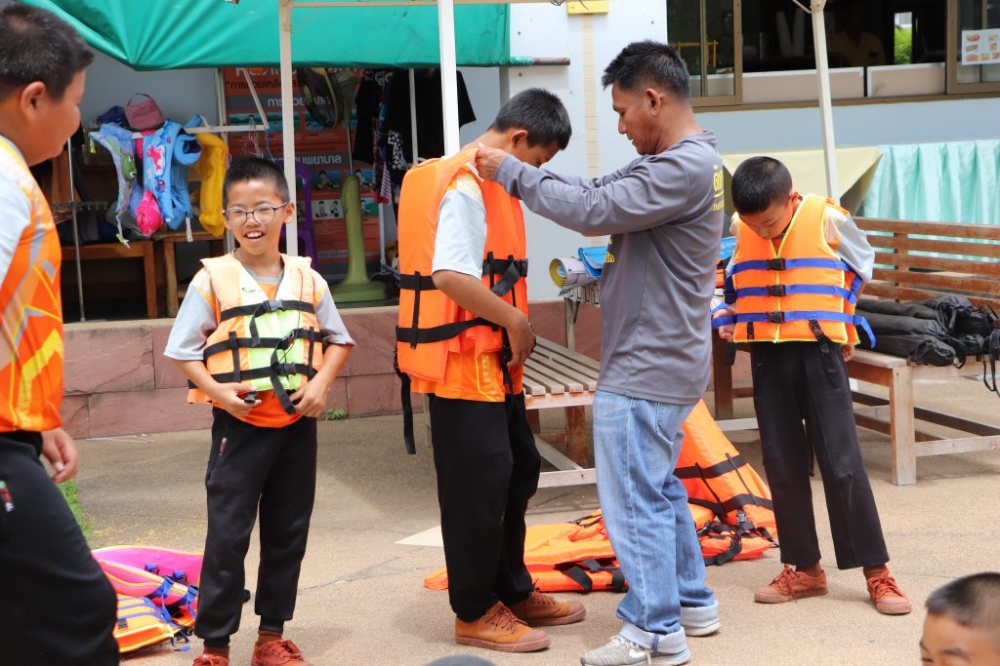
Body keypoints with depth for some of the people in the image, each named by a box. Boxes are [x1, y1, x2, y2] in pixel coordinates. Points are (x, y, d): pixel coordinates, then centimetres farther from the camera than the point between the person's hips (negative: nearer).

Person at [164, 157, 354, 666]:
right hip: (240, 425, -4)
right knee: (228, 535, -2)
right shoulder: (213, 279, -6)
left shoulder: (307, 279, 3)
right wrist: (217, 391, -17)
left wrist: (321, 382, -6)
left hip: (298, 424, 4)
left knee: (288, 533, 11)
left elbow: (338, 341, 11)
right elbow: (183, 350, -4)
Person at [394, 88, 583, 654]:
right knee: (478, 484, -1)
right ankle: (476, 613, 12)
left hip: (495, 361, 10)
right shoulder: (464, 188, -18)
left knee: (519, 471, 18)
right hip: (464, 361, -10)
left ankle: (513, 592, 32)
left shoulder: (489, 183, 14)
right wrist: (516, 321, -17)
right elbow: (451, 275, -27)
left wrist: (515, 325, 6)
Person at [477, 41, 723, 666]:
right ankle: (692, 603, 32)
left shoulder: (686, 168, -21)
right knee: (659, 489, 21)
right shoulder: (676, 163, 12)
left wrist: (513, 173, -15)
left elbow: (595, 209, -25)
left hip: (645, 372, -11)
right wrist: (521, 174, 2)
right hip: (664, 363, 11)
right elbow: (603, 192, 11)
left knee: (634, 499, -2)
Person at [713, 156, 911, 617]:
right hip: (767, 357, 4)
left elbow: (862, 264, 9)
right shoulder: (741, 228, 1)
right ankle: (803, 569, 17)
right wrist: (732, 316, 5)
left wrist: (843, 321, 9)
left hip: (819, 353, -4)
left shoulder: (828, 219, -10)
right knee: (783, 467, 6)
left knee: (841, 463, -5)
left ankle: (876, 572, 2)